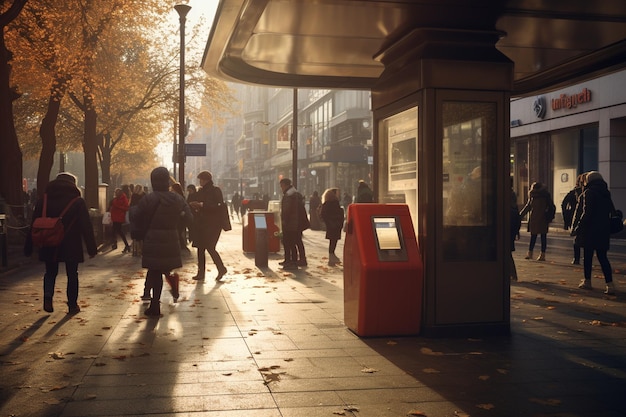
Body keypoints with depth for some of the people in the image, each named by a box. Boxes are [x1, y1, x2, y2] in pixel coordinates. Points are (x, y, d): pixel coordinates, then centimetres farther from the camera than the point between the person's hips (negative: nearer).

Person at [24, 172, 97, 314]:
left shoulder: (43, 201, 4)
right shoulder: (78, 202, -4)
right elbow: (86, 226, -7)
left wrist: (28, 247, 11)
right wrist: (92, 248, -4)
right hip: (72, 247, -2)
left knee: (50, 272, 17)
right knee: (72, 275, 10)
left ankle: (48, 296, -6)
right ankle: (72, 305, 11)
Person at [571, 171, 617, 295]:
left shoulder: (589, 193, -12)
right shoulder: (606, 193, 10)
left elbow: (586, 213, -17)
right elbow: (612, 211, 13)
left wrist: (578, 228, -13)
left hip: (590, 229, -6)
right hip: (604, 230, 6)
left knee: (587, 256, 8)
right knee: (602, 257, 5)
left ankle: (587, 281, 18)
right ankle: (609, 284, -6)